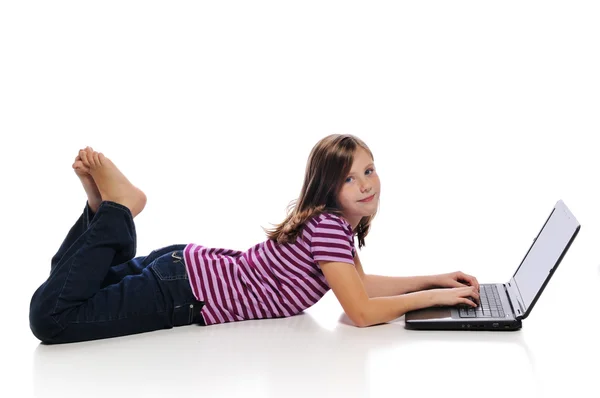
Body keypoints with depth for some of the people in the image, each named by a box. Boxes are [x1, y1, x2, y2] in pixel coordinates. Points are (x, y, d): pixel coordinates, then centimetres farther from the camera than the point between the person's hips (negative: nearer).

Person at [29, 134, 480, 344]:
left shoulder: (338, 221, 7)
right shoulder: (327, 224, -22)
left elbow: (362, 284, 15)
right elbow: (362, 312, -25)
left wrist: (434, 277, 9)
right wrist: (435, 296, -16)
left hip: (194, 268, 9)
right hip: (186, 291, -9)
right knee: (51, 315, -19)